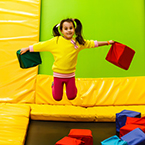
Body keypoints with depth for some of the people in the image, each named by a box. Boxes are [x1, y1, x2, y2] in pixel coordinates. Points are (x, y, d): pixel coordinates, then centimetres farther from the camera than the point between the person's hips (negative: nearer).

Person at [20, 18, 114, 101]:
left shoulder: (78, 42, -4)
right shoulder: (55, 41, -12)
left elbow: (92, 43, 6)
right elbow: (41, 45, -4)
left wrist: (107, 42, 11)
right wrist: (27, 49, 2)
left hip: (70, 75, 2)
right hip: (58, 74, -1)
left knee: (71, 97, 10)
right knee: (57, 98, 11)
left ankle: (72, 86, 42)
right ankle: (54, 85, 42)